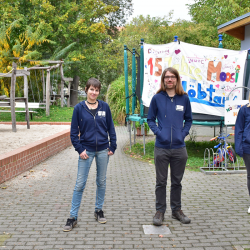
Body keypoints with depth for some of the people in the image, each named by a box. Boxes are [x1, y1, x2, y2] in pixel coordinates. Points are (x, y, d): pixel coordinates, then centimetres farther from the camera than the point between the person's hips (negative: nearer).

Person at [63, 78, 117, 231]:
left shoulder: (104, 107, 3)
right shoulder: (79, 108, -2)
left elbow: (111, 128, 7)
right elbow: (74, 132, -1)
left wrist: (112, 146, 1)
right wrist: (80, 149, -9)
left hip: (103, 150, 2)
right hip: (86, 151, -2)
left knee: (101, 181, 12)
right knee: (80, 184, -1)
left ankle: (99, 210, 29)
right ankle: (73, 217, 7)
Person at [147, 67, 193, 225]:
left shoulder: (184, 98, 3)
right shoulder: (157, 98, 0)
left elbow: (189, 119, 12)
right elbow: (150, 119, 6)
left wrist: (184, 133, -4)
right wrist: (158, 132, -9)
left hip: (179, 148, 2)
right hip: (162, 147, -1)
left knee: (177, 182, 14)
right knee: (161, 182, 8)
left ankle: (177, 210, 28)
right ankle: (160, 211, 20)